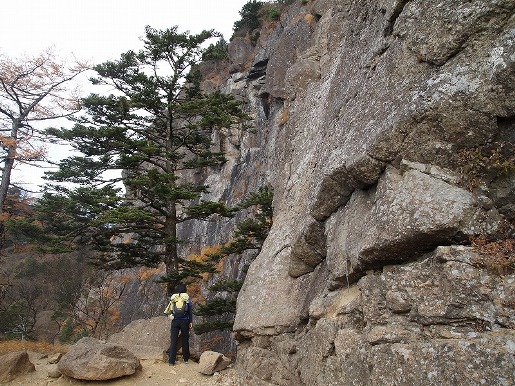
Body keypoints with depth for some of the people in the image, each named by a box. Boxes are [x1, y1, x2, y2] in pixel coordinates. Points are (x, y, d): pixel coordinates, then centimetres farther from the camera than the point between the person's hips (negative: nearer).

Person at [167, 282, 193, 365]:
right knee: (185, 340, 13)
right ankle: (186, 358, 23)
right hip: (184, 321, -1)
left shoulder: (173, 297, 3)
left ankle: (171, 361, -1)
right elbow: (190, 311, -2)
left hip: (175, 321, 1)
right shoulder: (187, 297, -2)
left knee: (173, 341, 3)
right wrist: (191, 322, 3)